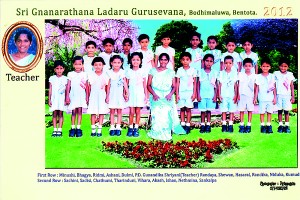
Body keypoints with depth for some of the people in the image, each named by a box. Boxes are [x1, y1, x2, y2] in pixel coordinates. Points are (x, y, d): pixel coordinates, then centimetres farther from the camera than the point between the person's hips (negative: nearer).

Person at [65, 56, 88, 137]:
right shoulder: (70, 74, 2)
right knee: (73, 112, 2)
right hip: (73, 96, 0)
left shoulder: (84, 74, 4)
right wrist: (67, 96, -2)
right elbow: (68, 86, 2)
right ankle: (72, 129, 7)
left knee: (79, 111, 1)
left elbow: (86, 87, 7)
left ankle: (78, 128, 4)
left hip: (81, 96, 0)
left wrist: (87, 97, 5)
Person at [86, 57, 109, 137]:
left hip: (102, 96, 0)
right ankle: (93, 130, 6)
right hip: (93, 96, 0)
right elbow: (89, 87, 6)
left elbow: (107, 88, 6)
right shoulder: (90, 75, 4)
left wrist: (107, 97, 3)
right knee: (93, 113, 0)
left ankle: (99, 130, 5)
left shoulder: (105, 76, 3)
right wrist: (88, 97, 5)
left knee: (101, 112, -1)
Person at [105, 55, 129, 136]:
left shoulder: (122, 72, 0)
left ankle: (118, 127, 9)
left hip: (120, 94, 0)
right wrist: (107, 96, 2)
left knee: (119, 110, 3)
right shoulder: (109, 73, -1)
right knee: (112, 111, 2)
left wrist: (127, 93, -4)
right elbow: (108, 85, 3)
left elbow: (125, 84, 2)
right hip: (112, 94, 0)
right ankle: (112, 127, 7)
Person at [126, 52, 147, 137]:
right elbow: (126, 84, 7)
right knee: (131, 112, -3)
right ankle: (130, 128, 9)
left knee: (138, 111, 3)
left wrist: (146, 95, 3)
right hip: (131, 94, 0)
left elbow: (144, 85, 6)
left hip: (140, 94, 0)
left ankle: (136, 128, 10)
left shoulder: (142, 72, 3)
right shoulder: (129, 72, 4)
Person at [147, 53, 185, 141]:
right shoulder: (153, 71, 12)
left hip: (167, 97, 1)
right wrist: (154, 94, -8)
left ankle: (165, 133, -17)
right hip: (156, 97, -1)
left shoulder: (171, 72, 15)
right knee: (158, 110, -24)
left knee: (166, 110, -22)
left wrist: (170, 94, -6)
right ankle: (158, 133, -21)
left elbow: (174, 86, 14)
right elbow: (148, 85, 8)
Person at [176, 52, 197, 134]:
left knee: (188, 108, -2)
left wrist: (194, 93, -2)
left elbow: (195, 83, 4)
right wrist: (177, 94, 1)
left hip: (190, 92, -1)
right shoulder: (179, 70, 6)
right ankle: (182, 125, 9)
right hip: (181, 92, 1)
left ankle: (188, 125, 3)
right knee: (182, 109, 3)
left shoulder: (193, 70, 3)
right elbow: (177, 83, 6)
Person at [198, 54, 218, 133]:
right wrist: (198, 95, -2)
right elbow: (198, 84, 3)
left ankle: (208, 125, 10)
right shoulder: (200, 72, 2)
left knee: (209, 110, 4)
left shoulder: (214, 73, 4)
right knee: (203, 110, 2)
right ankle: (202, 125, 9)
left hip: (211, 95, 1)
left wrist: (215, 95, 1)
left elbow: (216, 85, 6)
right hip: (202, 94, 0)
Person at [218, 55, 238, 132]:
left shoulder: (234, 73, 5)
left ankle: (230, 126, 6)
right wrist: (219, 95, -2)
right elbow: (219, 85, 5)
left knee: (231, 110, 1)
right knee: (223, 110, 1)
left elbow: (235, 85, 6)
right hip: (223, 95, 0)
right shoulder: (221, 73, 5)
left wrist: (235, 95, 0)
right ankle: (224, 126, 6)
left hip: (232, 95, 0)